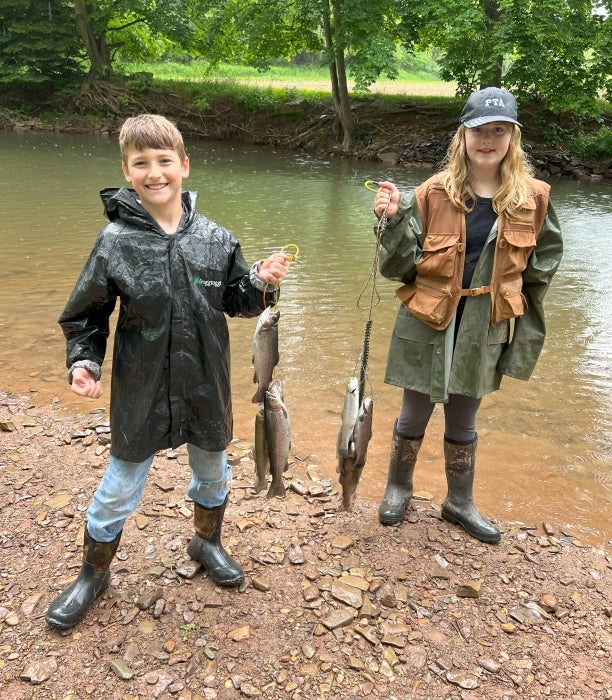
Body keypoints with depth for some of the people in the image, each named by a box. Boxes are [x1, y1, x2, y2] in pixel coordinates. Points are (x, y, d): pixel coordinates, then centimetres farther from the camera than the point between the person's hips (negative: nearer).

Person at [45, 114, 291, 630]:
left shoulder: (216, 239, -6)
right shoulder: (116, 242, -11)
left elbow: (237, 302, 4)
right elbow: (86, 316, -2)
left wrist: (263, 282, -13)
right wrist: (83, 361, -16)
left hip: (207, 387, 3)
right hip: (141, 392, -2)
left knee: (212, 471, 22)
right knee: (118, 490, 12)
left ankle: (207, 543, 51)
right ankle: (93, 574, 38)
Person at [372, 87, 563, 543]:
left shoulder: (531, 198, -3)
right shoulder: (435, 193, -9)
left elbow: (542, 264, 9)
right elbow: (398, 267, -10)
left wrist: (525, 329, 7)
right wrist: (395, 219, -26)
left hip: (486, 330, 2)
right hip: (427, 325, -1)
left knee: (463, 422, 17)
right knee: (414, 416, 13)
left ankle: (460, 502, 38)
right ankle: (398, 489, 38)